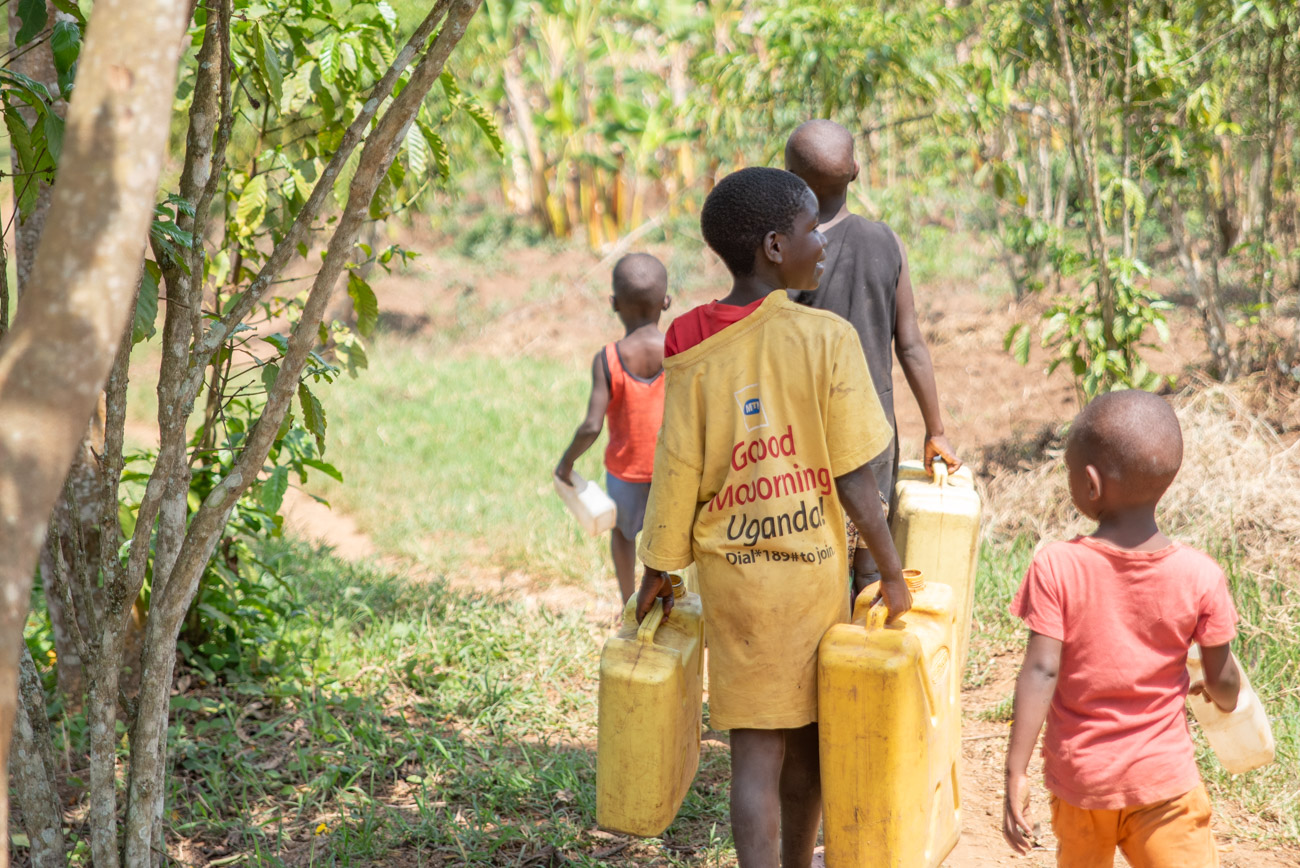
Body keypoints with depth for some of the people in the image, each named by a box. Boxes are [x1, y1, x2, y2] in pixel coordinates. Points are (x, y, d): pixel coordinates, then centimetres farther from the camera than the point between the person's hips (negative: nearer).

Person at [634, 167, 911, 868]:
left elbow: (676, 477, 0)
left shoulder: (695, 356, -4)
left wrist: (658, 571, 14)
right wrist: (891, 571, -2)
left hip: (731, 576, 2)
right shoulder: (825, 338, -13)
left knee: (756, 750, 5)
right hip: (815, 572, -2)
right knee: (808, 744, 17)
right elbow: (852, 478, -12)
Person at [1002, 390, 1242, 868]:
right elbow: (1223, 681, -2)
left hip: (1078, 775, 1)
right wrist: (1222, 697, 22)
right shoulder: (1200, 577, -11)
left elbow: (1041, 672, -17)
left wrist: (1015, 774, -12)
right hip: (1163, 776, -1)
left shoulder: (1056, 568, -15)